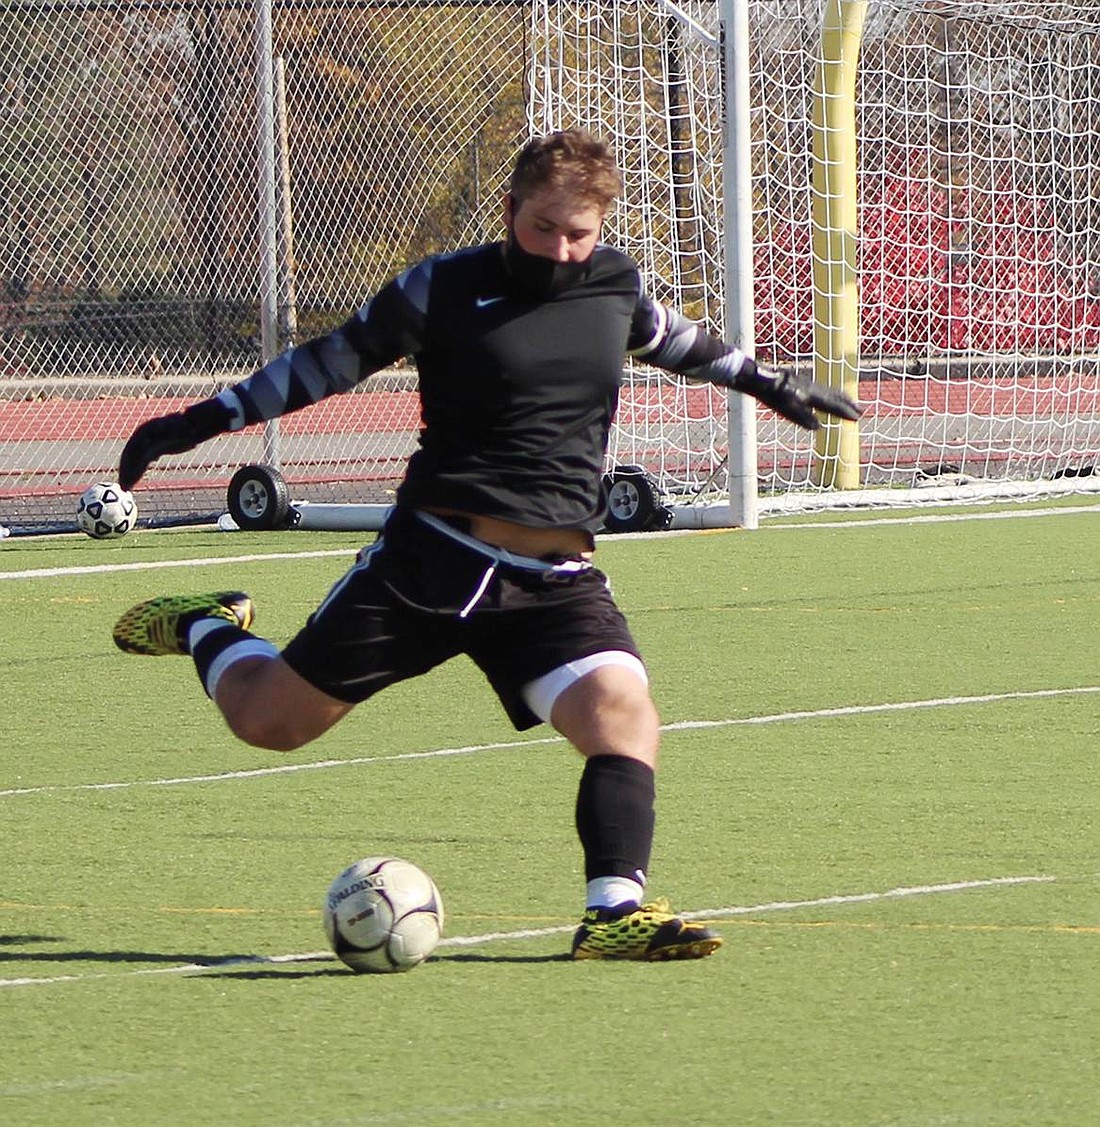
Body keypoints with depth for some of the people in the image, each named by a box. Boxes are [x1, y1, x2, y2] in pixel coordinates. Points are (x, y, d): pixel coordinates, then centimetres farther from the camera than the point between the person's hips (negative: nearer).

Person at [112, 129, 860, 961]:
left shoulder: (615, 283, 8)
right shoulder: (444, 288, -2)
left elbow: (667, 335, 31)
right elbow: (335, 359, 7)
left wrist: (764, 381, 43)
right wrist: (202, 422, 7)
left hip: (555, 579, 3)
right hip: (431, 555, -3)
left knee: (625, 718, -22)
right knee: (269, 719, 0)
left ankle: (615, 911, -19)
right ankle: (206, 628, 32)